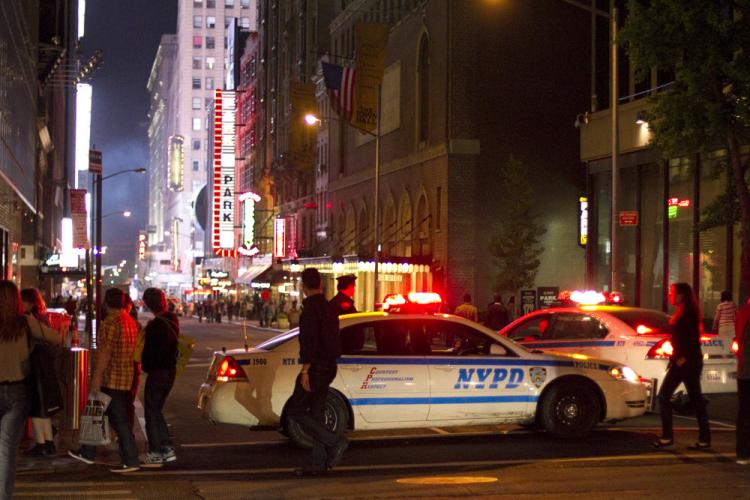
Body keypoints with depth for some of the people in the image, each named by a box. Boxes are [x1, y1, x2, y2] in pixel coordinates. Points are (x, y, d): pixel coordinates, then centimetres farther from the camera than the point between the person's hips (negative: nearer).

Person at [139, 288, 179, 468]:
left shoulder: (154, 325, -18)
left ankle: (155, 453, 3)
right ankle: (167, 448, 16)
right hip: (170, 370, 8)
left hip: (157, 372, -8)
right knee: (156, 411, 17)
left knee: (152, 412, 1)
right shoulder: (173, 321, 7)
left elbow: (149, 351, -14)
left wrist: (145, 365, 2)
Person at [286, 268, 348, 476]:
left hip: (316, 367, -9)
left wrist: (305, 370, -22)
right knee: (315, 414, 11)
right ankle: (318, 463, 11)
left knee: (295, 411, -3)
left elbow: (309, 340, -22)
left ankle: (335, 441, -10)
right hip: (329, 366, 9)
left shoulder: (310, 308, -14)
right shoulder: (329, 308, 14)